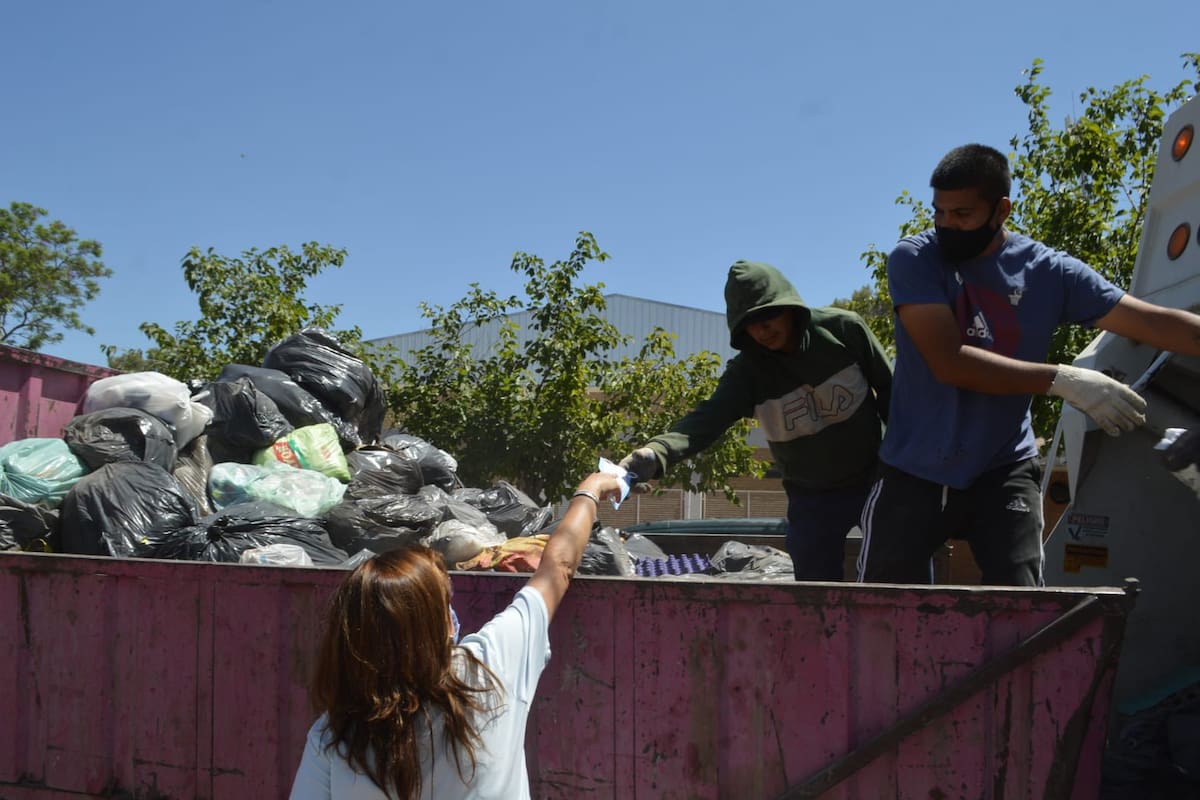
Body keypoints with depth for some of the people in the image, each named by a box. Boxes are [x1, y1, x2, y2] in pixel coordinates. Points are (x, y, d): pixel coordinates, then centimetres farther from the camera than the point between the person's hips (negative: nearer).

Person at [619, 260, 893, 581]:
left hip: (876, 479, 0)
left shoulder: (845, 329, -14)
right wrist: (655, 453, -52)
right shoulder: (747, 370, -15)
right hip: (812, 497, 0)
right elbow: (709, 417, -32)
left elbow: (890, 391, -1)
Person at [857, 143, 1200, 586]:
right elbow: (950, 362, -22)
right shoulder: (913, 260, -10)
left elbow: (1155, 322, -5)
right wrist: (1062, 379, -25)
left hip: (1003, 471, 1)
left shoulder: (1048, 271, -4)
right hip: (915, 471, -1)